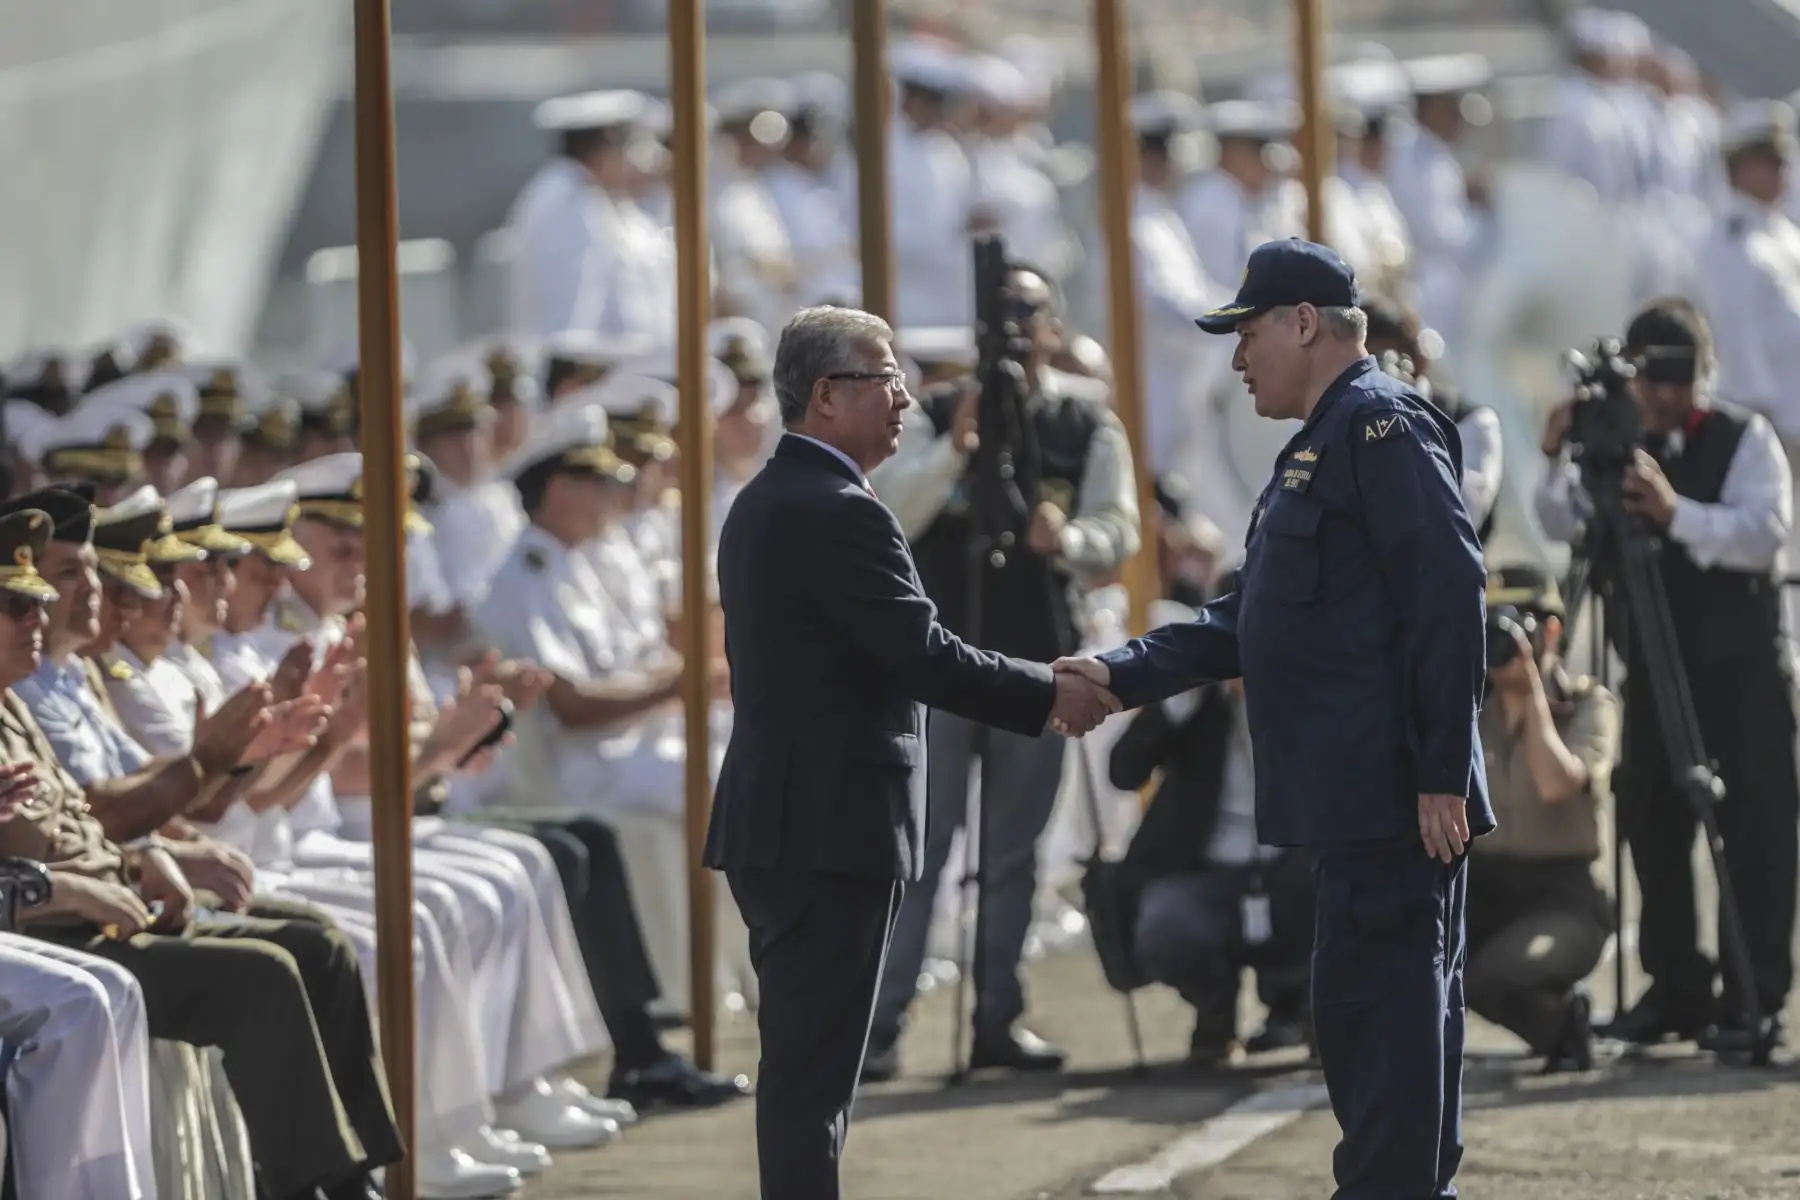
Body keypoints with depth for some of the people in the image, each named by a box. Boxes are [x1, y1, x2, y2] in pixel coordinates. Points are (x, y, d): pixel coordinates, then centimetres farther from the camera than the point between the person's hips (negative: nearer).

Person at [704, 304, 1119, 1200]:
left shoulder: (764, 505, 16)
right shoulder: (838, 513, -16)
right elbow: (924, 657, -19)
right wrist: (1049, 698, -8)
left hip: (775, 825, 10)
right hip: (830, 828, -10)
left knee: (801, 1064, 13)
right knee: (813, 1069, -8)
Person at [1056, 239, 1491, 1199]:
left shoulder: (1384, 428, -11)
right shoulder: (1323, 445, 21)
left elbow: (1448, 598, -19)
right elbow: (1252, 619, 24)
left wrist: (1442, 774, -22)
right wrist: (1124, 676, 14)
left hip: (1390, 792, -10)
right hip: (1354, 796, 10)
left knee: (1373, 1002, -10)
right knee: (1402, 1002, 12)